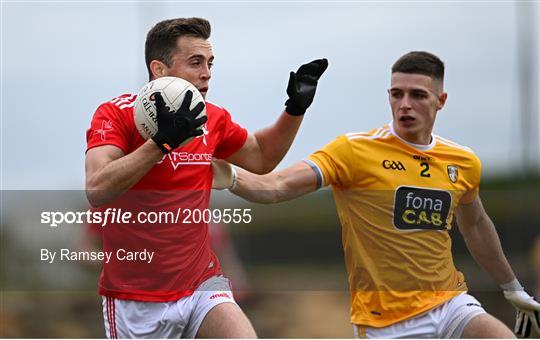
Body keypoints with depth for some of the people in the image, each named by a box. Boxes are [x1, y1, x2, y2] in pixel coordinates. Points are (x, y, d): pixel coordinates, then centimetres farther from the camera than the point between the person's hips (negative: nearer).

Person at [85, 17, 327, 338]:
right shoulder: (116, 114, -11)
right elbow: (97, 191, -27)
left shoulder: (214, 119, 4)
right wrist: (162, 141, -33)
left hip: (202, 285, 4)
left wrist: (295, 108, 9)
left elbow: (261, 157, 24)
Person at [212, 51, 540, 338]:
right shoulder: (355, 150, -9)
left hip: (450, 305, 4)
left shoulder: (464, 162, 6)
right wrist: (231, 178, -41)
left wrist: (514, 288, 33)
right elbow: (279, 185, -21)